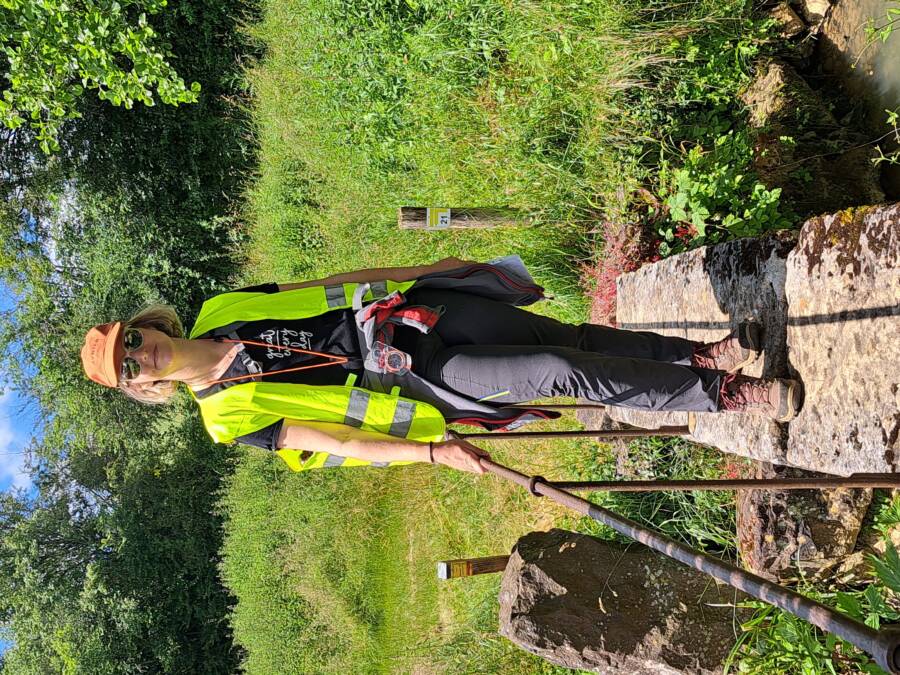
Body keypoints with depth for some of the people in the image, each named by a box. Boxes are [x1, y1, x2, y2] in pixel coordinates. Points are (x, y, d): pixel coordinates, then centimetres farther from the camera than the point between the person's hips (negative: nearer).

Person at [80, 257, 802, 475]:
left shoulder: (223, 309, 6)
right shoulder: (231, 416, -4)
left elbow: (330, 283, 10)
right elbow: (336, 440, -7)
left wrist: (425, 268, 12)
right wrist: (432, 451, -13)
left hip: (401, 311, 5)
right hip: (422, 384, -4)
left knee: (572, 339, -4)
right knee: (566, 373, -14)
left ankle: (700, 352, 14)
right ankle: (725, 394, 1)